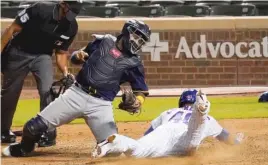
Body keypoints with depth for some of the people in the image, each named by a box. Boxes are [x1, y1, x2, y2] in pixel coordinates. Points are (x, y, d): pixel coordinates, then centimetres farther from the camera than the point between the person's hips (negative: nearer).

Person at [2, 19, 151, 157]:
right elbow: (76, 57, 16)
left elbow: (141, 90, 4)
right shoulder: (104, 42, 6)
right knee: (35, 126, -2)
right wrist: (78, 55, -7)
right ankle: (23, 149, 30)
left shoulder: (134, 63, 2)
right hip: (77, 94, 1)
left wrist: (137, 102, -17)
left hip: (100, 105, -1)